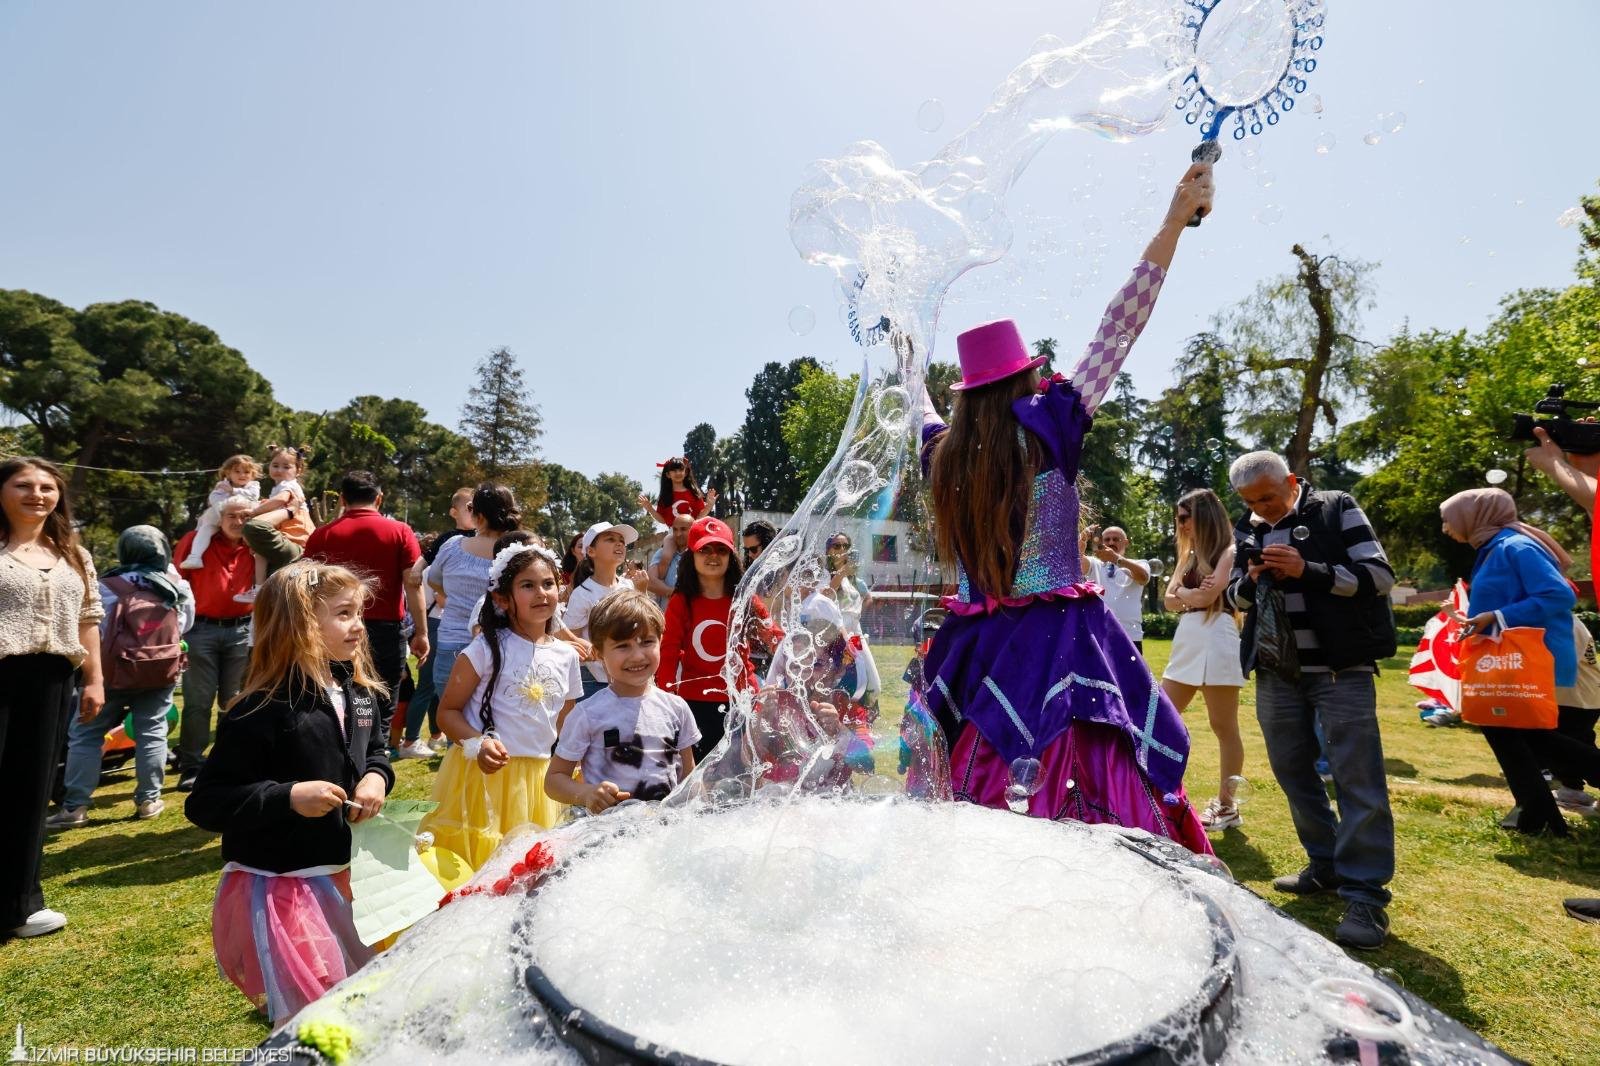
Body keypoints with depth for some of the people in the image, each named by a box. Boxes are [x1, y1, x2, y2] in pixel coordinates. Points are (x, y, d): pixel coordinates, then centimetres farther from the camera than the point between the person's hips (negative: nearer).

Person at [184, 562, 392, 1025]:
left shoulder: (360, 693, 0)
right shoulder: (261, 711, -21)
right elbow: (204, 803, -19)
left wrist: (377, 777, -5)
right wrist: (288, 797, -29)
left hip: (342, 876, 7)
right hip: (276, 889, -7)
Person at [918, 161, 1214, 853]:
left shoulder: (945, 452, 4)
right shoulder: (1046, 427, -8)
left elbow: (920, 410, 28)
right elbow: (1116, 332, -4)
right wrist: (1175, 221, 3)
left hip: (977, 646, 6)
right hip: (1058, 642, -5)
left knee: (988, 802, 13)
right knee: (1092, 807, -1)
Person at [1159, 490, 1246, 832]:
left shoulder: (1228, 552, -4)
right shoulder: (1189, 555, 19)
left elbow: (1207, 596, -15)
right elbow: (1169, 601, 10)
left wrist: (1182, 591, 2)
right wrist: (1189, 593, -8)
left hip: (1216, 641, -8)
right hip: (1186, 640, 8)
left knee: (1223, 727, 1)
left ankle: (1227, 805, 10)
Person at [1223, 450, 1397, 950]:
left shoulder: (1336, 510, -3)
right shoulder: (1247, 530, 10)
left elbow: (1379, 575, -9)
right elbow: (1232, 598, 14)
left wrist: (1308, 571, -21)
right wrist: (1251, 580, -8)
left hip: (1340, 668, -5)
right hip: (1275, 671, 6)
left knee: (1357, 779, -5)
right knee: (1293, 770, 12)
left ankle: (1365, 895, 2)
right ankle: (1327, 866, 29)